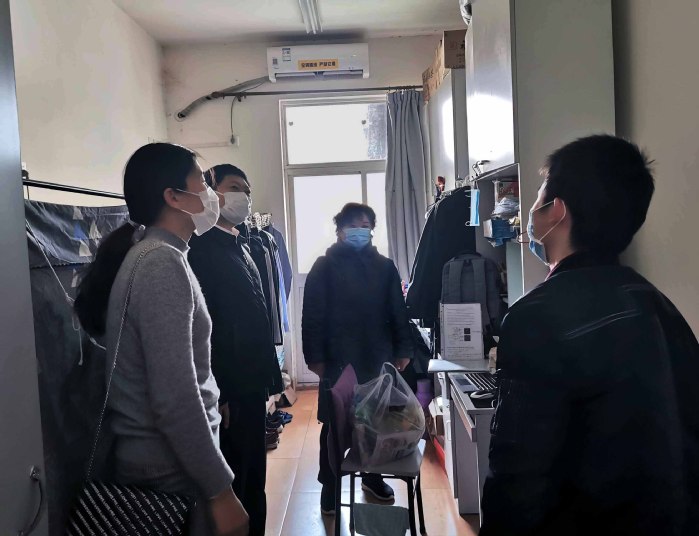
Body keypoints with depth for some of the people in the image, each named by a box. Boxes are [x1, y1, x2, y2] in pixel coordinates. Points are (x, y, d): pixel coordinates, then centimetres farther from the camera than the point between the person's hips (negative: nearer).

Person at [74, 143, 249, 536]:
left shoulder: (151, 254, 9)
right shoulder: (163, 263, -21)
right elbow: (175, 399, -26)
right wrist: (220, 490, -20)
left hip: (161, 459, 9)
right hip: (173, 470, -9)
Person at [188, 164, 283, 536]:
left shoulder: (241, 248, 14)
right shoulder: (199, 250, -13)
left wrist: (270, 375, 13)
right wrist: (218, 394, -20)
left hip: (252, 386, 8)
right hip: (227, 392, -8)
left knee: (253, 474, 19)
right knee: (231, 481, 6)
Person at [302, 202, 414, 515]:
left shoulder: (384, 266, 6)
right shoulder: (325, 266, -3)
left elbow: (398, 312, 7)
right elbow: (312, 315, -6)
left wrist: (403, 350, 2)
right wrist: (315, 357, -11)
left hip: (378, 359, 3)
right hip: (338, 360, -3)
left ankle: (372, 476, 35)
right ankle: (329, 486, 24)